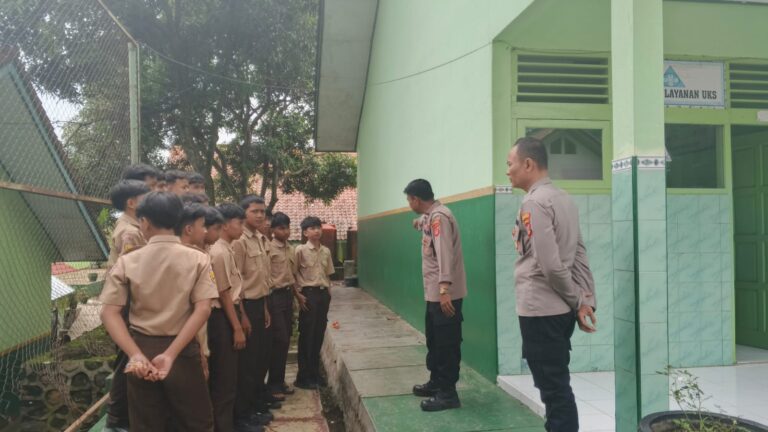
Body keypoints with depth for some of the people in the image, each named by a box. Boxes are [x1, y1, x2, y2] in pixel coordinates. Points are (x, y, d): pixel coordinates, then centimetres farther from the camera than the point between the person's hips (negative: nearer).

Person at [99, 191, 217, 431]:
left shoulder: (127, 262, -2)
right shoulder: (197, 260, -4)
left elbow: (109, 313, -10)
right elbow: (203, 310, -15)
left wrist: (135, 354, -18)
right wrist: (170, 354, -17)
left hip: (142, 349, 1)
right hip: (183, 351, -1)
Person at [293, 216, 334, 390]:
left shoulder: (326, 251, 8)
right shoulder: (300, 250, -7)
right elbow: (293, 274, -5)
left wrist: (328, 293, 8)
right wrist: (298, 294, -11)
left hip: (323, 293, 5)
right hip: (308, 293, -5)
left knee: (319, 334, 10)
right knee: (306, 335, 0)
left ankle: (314, 373, 22)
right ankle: (303, 377, 10)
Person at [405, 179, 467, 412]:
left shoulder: (439, 216, -18)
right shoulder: (431, 216, 13)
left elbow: (444, 253, -28)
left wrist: (444, 288, -34)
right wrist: (419, 222, 60)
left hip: (445, 294, -11)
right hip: (434, 293, 11)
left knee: (446, 344, -3)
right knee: (434, 340, 20)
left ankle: (447, 393, 6)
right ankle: (436, 382, 32)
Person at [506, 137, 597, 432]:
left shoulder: (534, 202, -15)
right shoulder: (563, 198, 12)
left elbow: (550, 265, -21)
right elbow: (579, 255, 11)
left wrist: (577, 302, -8)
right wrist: (587, 302, 8)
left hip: (540, 310, -9)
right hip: (561, 309, 9)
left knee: (553, 387, 1)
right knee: (557, 384, 18)